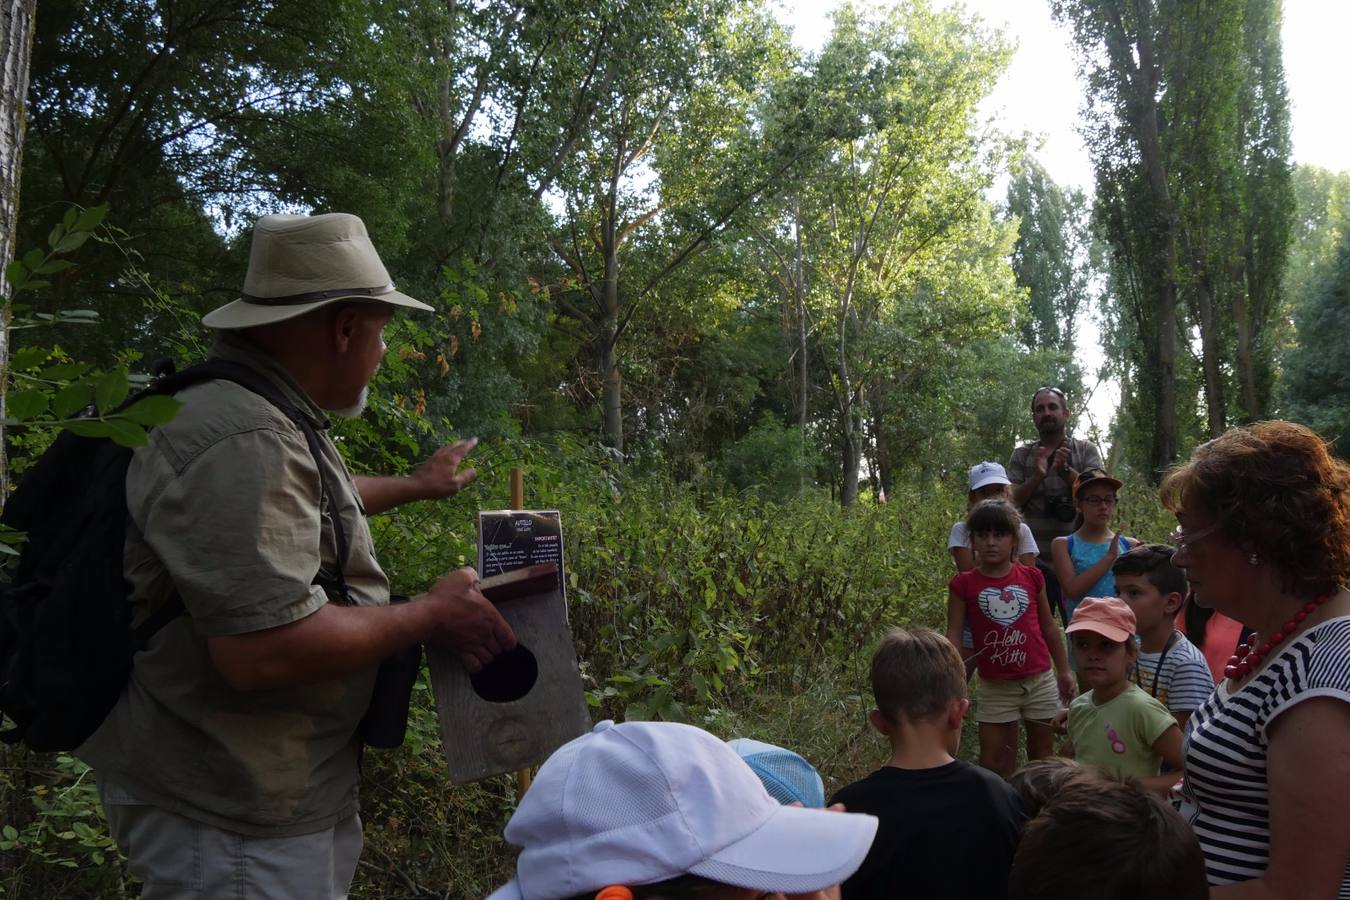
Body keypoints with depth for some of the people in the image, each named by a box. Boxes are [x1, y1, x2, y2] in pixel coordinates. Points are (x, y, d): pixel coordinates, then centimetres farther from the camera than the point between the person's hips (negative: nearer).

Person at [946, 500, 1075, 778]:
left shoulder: (1031, 577, 1)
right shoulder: (964, 585, -5)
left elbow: (1048, 627, 10)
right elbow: (954, 635, -5)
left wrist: (1064, 671, 13)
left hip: (1040, 681, 2)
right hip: (996, 686, -2)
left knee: (1042, 754, 14)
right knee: (993, 761, 4)